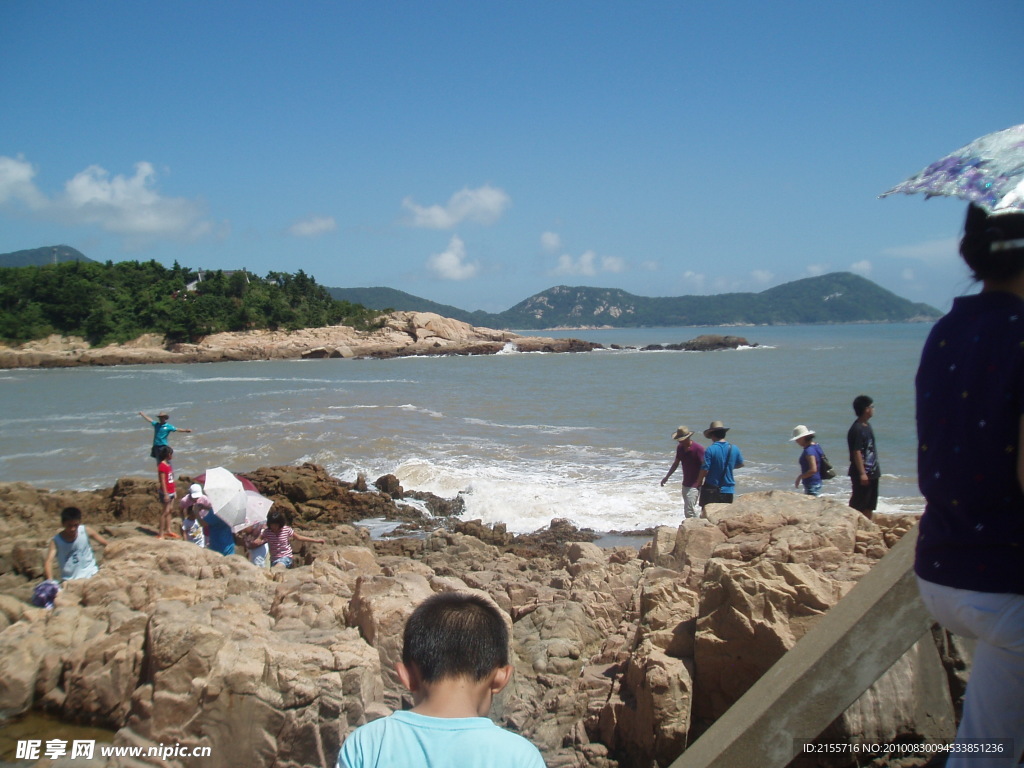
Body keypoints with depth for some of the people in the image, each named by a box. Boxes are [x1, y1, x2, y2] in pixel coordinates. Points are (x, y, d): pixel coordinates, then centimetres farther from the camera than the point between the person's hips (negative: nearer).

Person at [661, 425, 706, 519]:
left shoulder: (698, 448, -17)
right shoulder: (680, 448, 5)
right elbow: (676, 463, 19)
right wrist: (667, 477, 19)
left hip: (694, 485, -8)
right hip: (685, 484, 8)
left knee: (689, 511, -14)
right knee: (687, 511, 13)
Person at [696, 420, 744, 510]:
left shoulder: (710, 450, -16)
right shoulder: (734, 449, -1)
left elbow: (705, 469, -16)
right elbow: (740, 464, 16)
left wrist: (698, 483, -1)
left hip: (711, 490, -4)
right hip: (728, 490, 4)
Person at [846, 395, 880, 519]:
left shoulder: (867, 426, 13)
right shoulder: (857, 429, -17)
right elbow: (856, 452, -21)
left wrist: (876, 470, 19)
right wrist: (862, 473, -23)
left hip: (872, 473, 10)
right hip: (862, 474, -10)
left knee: (870, 505, 14)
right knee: (857, 505, -4)